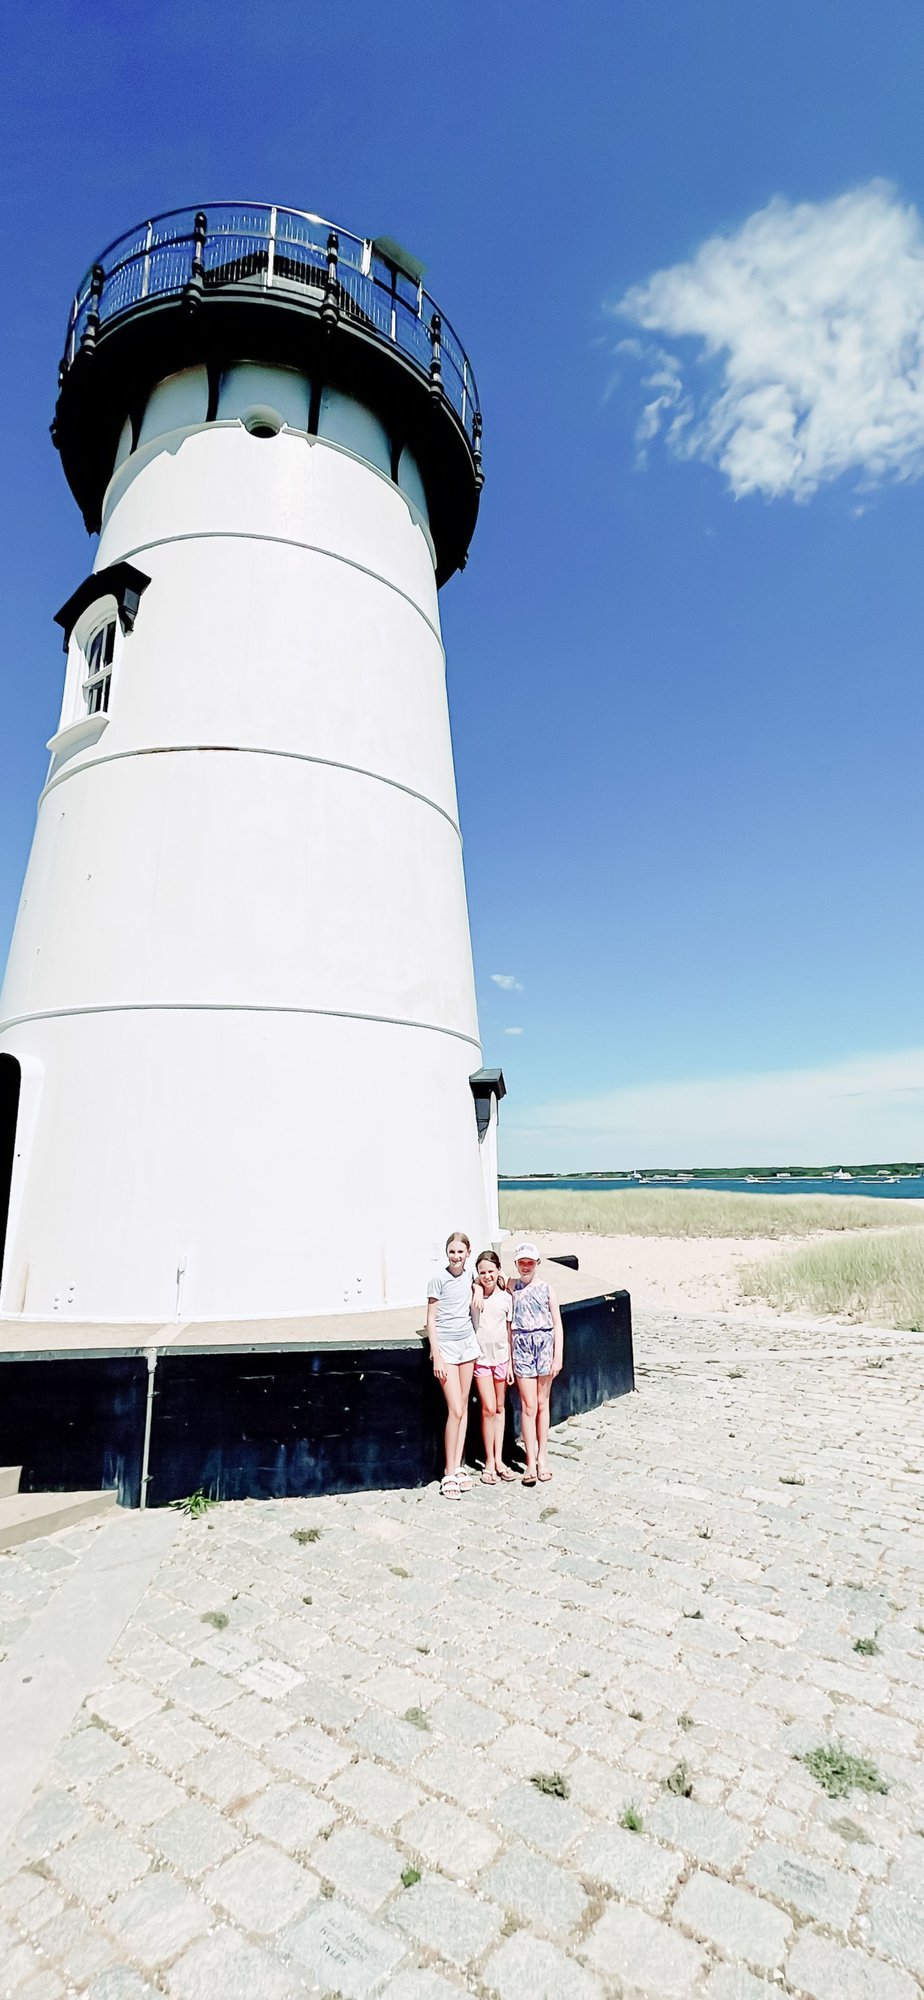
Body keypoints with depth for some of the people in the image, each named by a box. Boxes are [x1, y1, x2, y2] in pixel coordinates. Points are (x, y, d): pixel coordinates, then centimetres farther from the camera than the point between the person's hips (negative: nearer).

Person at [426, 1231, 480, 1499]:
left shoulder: (468, 1277, 4)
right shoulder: (438, 1279, -12)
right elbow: (431, 1320, -9)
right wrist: (436, 1356, -12)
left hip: (468, 1343, 5)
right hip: (446, 1346, -5)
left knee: (463, 1407, 9)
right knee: (455, 1410, -8)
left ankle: (458, 1466, 19)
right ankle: (449, 1474, 3)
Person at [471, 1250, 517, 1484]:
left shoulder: (506, 1298, -1)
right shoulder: (473, 1293, -3)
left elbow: (510, 1332, 3)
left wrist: (511, 1363, 2)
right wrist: (477, 1289, -19)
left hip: (501, 1357, 2)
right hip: (480, 1358, -2)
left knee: (500, 1408, 11)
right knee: (488, 1409, -5)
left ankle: (499, 1459, 22)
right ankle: (489, 1461, 9)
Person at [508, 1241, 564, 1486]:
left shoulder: (546, 1288, 1)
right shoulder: (511, 1287, 2)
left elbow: (557, 1325, 2)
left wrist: (558, 1356, -4)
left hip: (545, 1343, 0)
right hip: (521, 1346, 0)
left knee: (542, 1403, 9)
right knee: (528, 1405, -2)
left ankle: (542, 1456, 21)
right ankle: (531, 1462, 3)